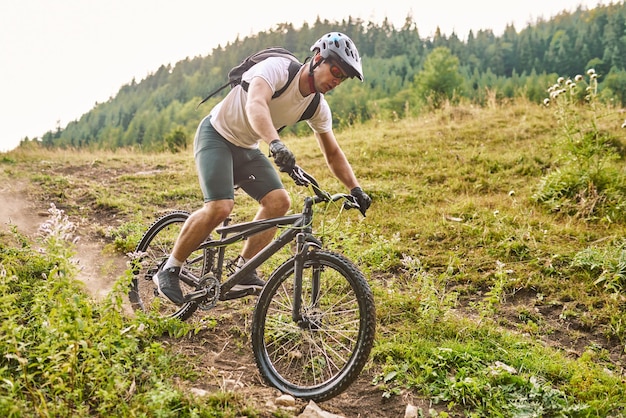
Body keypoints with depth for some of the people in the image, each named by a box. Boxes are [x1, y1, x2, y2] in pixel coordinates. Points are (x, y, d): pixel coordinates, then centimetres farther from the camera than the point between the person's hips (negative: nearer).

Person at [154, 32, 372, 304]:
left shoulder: (318, 108, -4)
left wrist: (355, 188, -7)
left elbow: (333, 154, 4)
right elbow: (255, 105, -44)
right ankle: (168, 271, -6)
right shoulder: (277, 68, -24)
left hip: (247, 148, 7)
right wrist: (276, 144, -61)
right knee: (220, 207, -24)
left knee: (279, 201, -11)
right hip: (217, 135, -7)